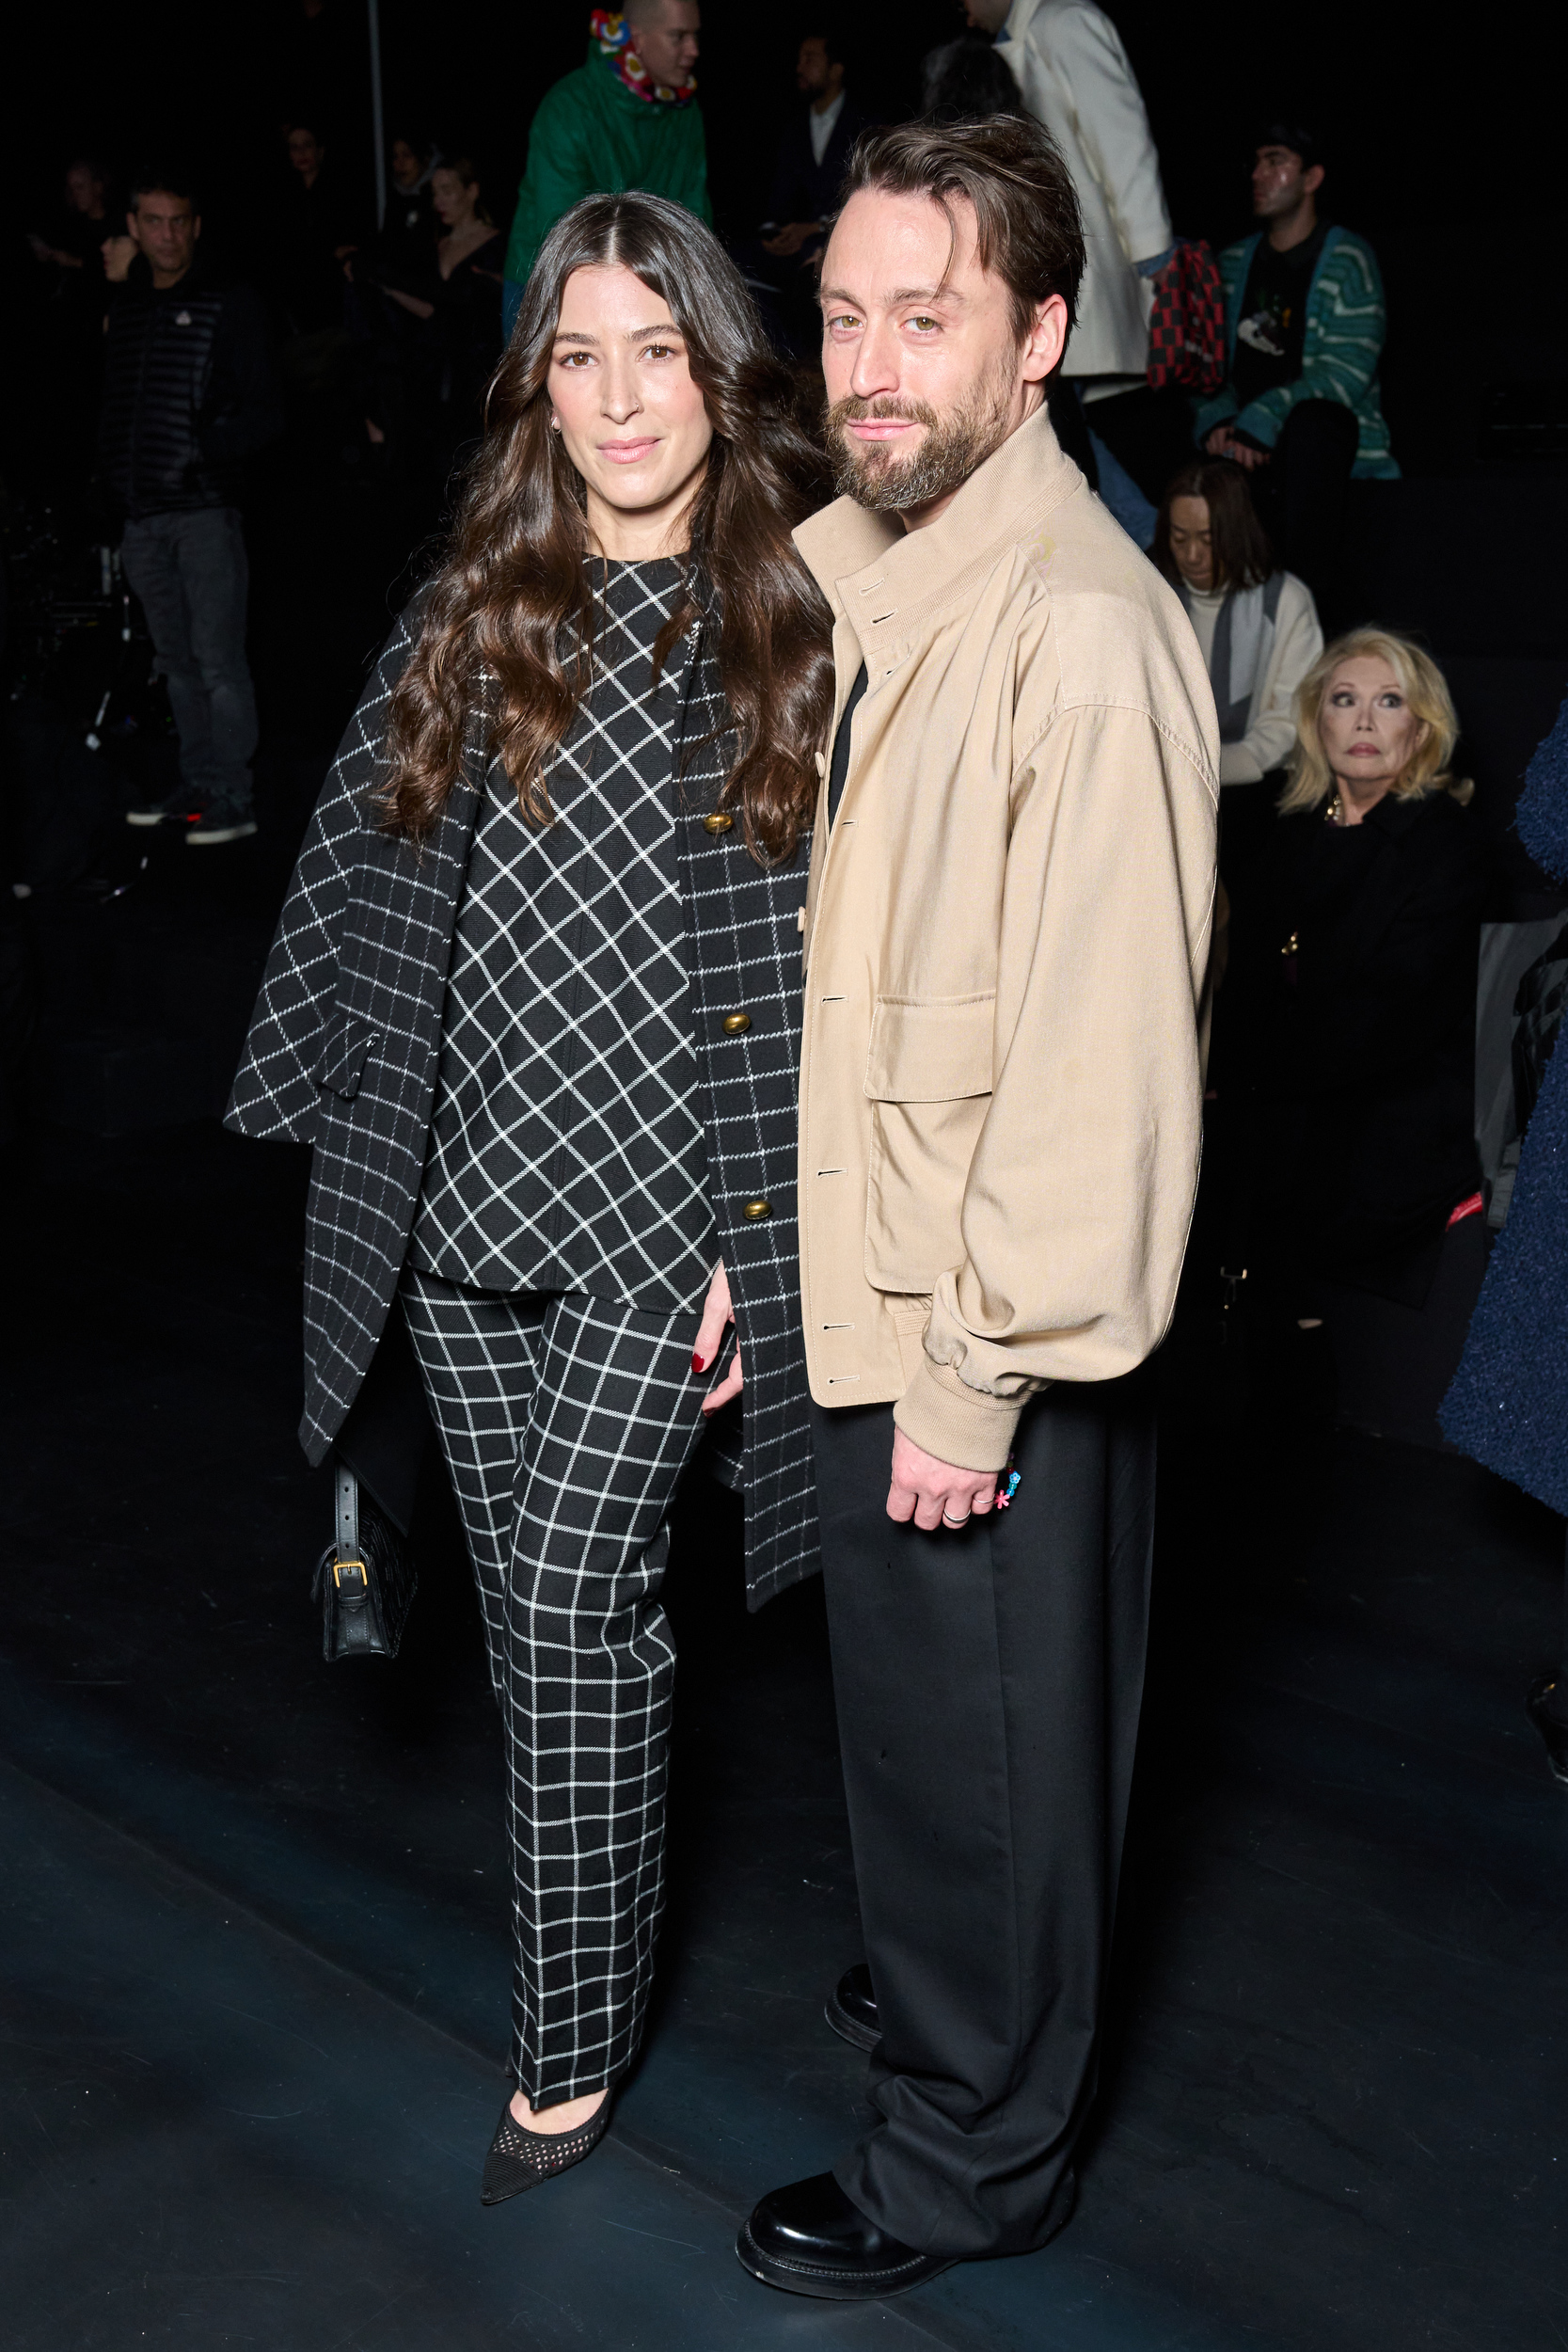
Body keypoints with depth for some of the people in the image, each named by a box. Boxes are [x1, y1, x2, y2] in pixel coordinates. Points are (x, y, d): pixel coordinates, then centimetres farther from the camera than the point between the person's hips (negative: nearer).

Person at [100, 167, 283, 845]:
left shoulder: (230, 306, -1)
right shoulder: (124, 307, 16)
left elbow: (264, 413, -6)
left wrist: (207, 448, -18)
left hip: (206, 509, -6)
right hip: (143, 514, 6)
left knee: (218, 660, -7)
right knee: (177, 662, 10)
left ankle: (232, 798, -3)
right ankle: (198, 787, 17)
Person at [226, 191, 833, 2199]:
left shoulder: (804, 626, -4)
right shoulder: (468, 614, 7)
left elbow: (832, 960, -6)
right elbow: (362, 885, 11)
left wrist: (759, 1241, -10)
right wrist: (351, 1130, 8)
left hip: (665, 1215, -4)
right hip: (463, 1201, 4)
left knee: (572, 1606, -3)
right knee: (538, 1612, 13)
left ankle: (572, 2043, 12)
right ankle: (600, 1889, 34)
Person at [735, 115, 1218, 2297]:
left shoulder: (1083, 637, -23)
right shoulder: (873, 581, 6)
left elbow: (1098, 1052, -24)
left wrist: (975, 1381, -20)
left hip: (997, 1339, -8)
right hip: (875, 1288, 8)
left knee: (980, 1733, 9)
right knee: (919, 1703, 25)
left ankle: (974, 2151, 30)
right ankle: (952, 1979, 48)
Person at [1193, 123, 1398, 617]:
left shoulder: (1347, 259, -1)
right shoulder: (1233, 263, 17)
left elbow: (1347, 372, -13)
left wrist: (1261, 421, -25)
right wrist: (1217, 421, -11)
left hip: (1335, 433, -5)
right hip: (1242, 444, 5)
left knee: (1310, 421, -38)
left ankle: (1307, 596, -37)